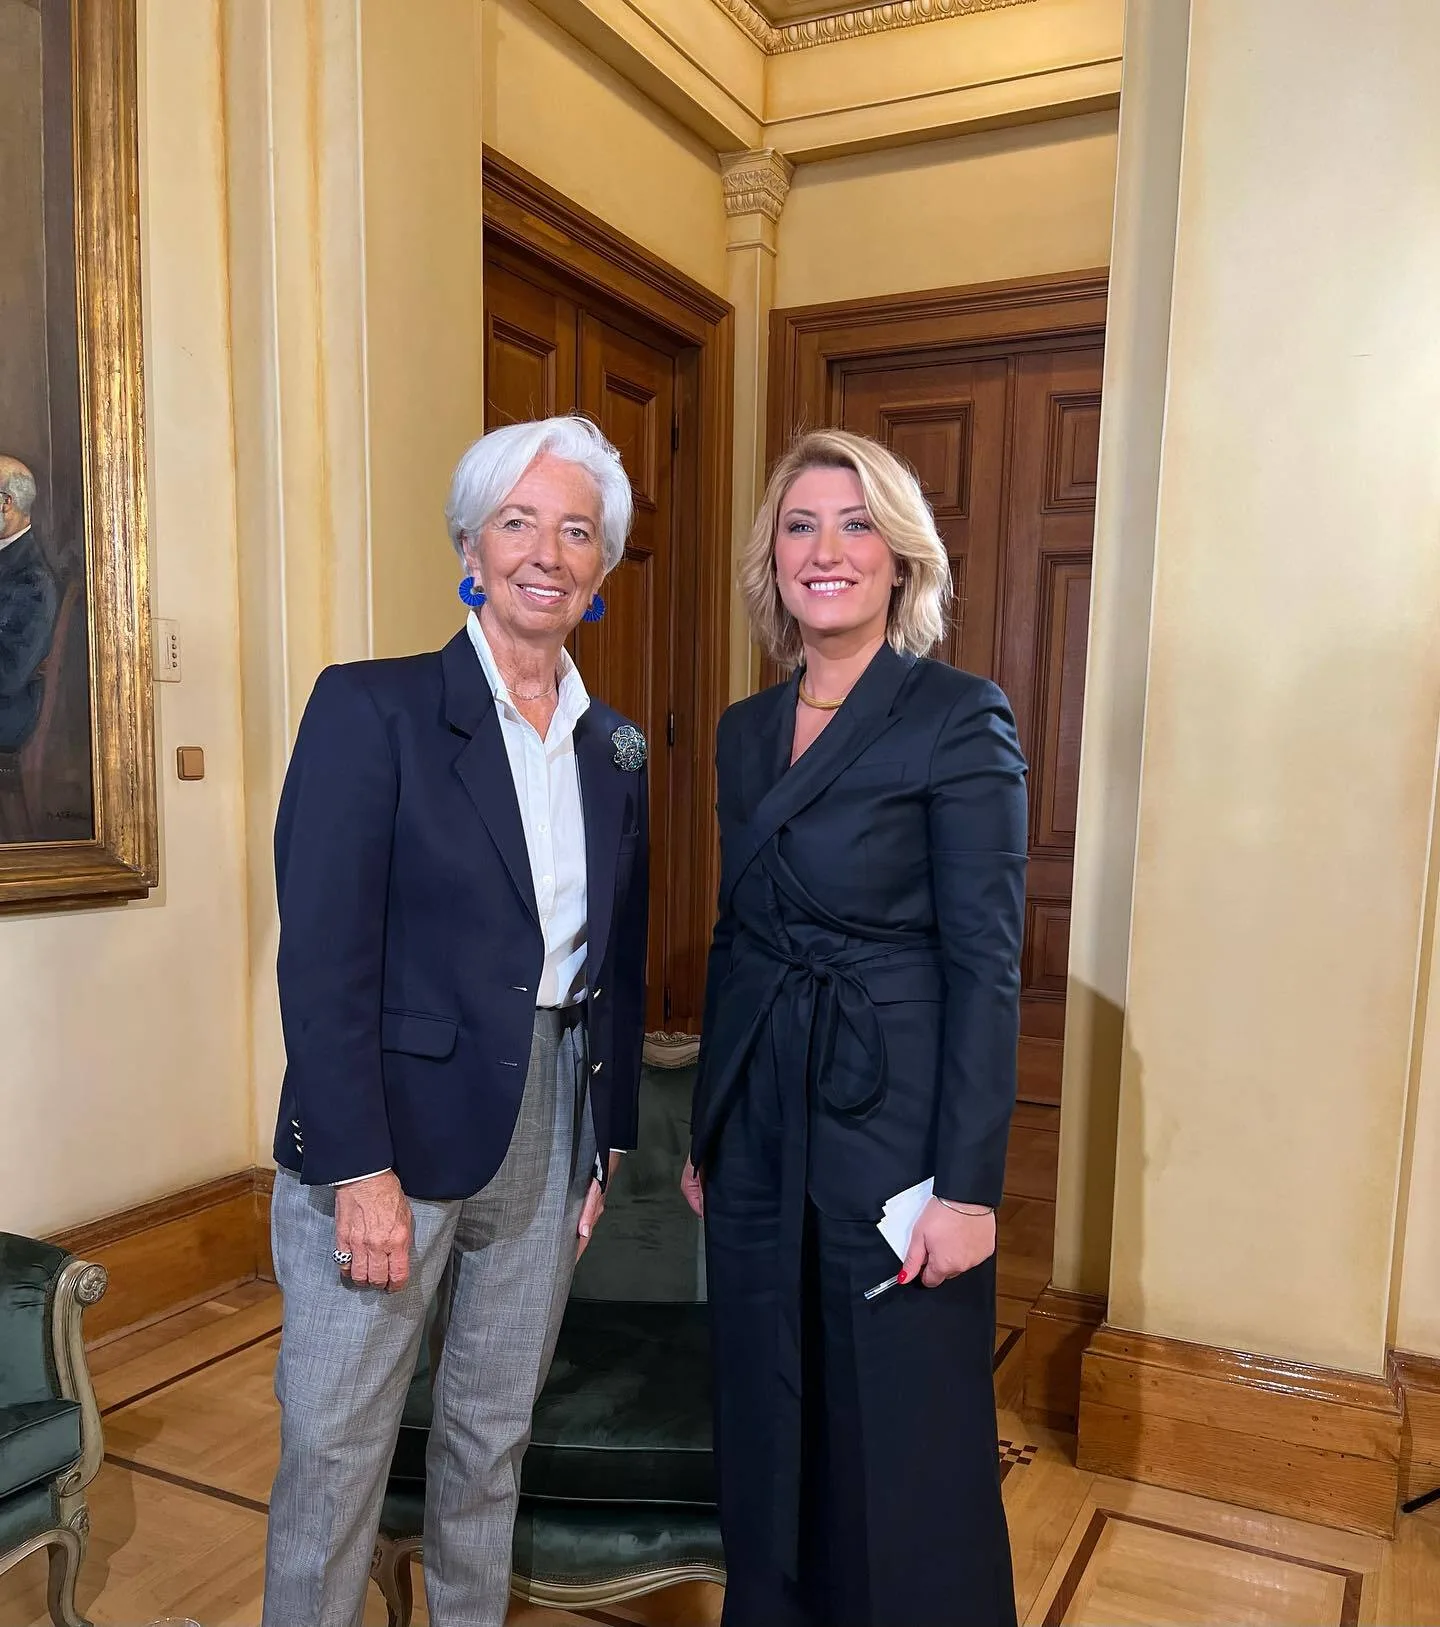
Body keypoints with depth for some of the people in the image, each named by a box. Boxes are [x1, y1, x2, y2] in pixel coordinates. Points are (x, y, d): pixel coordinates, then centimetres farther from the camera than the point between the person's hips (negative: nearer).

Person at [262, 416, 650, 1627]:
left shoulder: (614, 747, 7)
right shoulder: (371, 708, -10)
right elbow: (322, 958, -15)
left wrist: (608, 1140, 12)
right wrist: (363, 1168, -18)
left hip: (549, 1140, 5)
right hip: (388, 1137, -5)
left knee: (495, 1436, 19)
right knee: (334, 1449, 8)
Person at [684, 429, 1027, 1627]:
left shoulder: (962, 719, -10)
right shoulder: (746, 732, 8)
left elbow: (987, 967, -13)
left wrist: (967, 1187, -15)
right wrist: (708, 1132, 13)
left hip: (894, 1123, -6)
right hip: (760, 1125, 6)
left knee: (902, 1441, 9)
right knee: (768, 1425, 18)